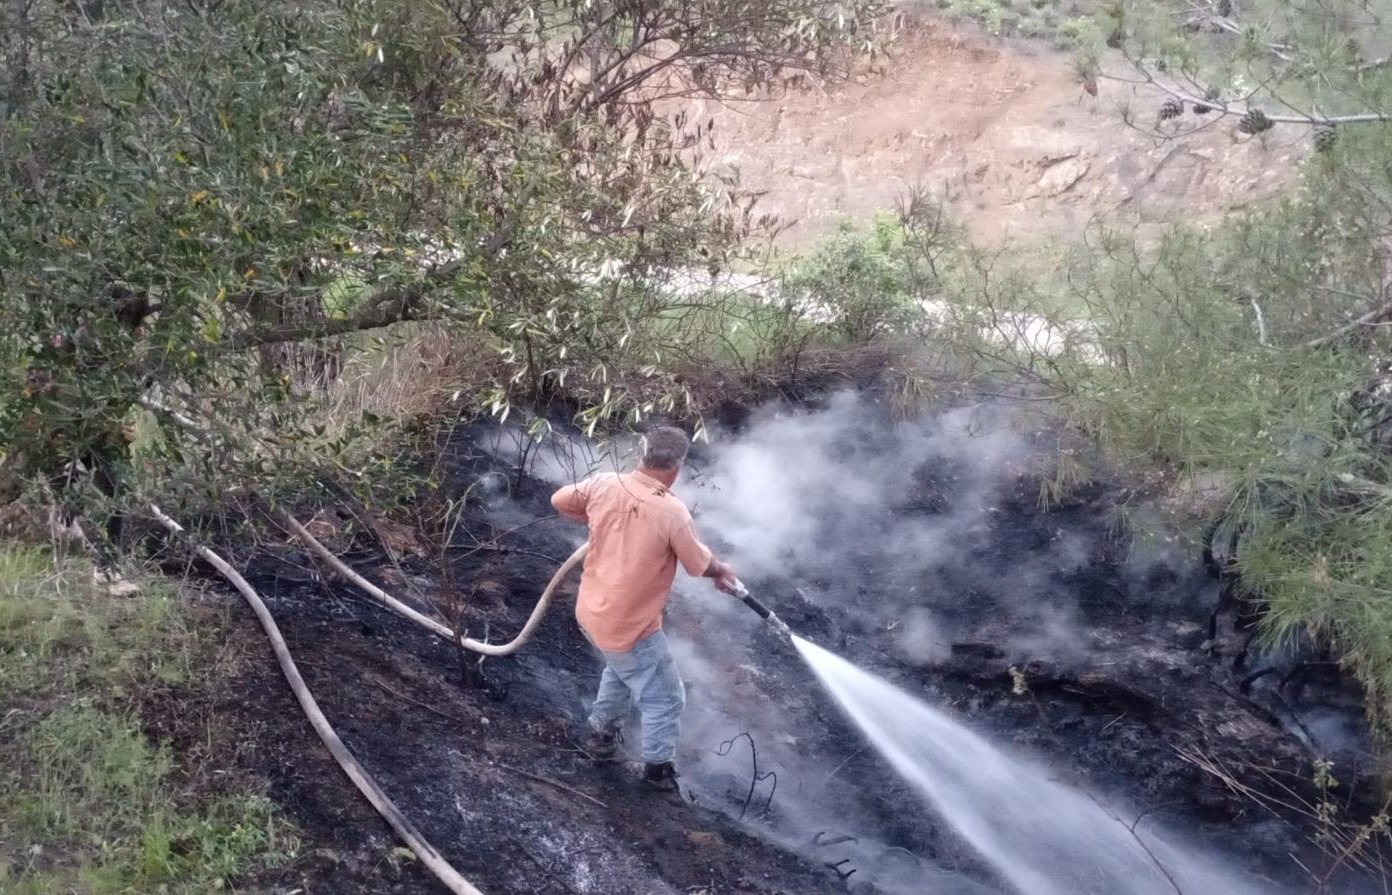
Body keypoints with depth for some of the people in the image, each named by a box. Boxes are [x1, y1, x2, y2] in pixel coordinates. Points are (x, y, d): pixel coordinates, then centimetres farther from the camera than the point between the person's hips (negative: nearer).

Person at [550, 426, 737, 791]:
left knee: (621, 668, 36)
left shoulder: (604, 484, -11)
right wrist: (722, 570, 12)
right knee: (665, 699, 16)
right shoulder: (672, 512, -25)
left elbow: (559, 501, 7)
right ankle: (658, 768, 33)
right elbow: (700, 565, -10)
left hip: (591, 612, 7)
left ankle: (601, 733, 51)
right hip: (629, 627, -7)